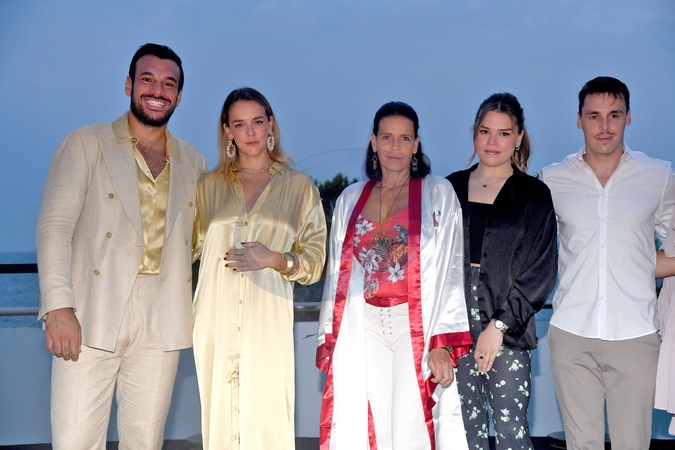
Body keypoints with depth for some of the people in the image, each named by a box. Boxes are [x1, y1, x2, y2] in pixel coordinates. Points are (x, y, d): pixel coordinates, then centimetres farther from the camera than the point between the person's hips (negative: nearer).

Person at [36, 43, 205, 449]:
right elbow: (55, 225, -3)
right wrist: (58, 307, -13)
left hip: (162, 324, 3)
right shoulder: (86, 144, 4)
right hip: (92, 318, -3)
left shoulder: (193, 163, 15)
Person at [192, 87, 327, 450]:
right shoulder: (210, 185, 11)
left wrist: (275, 260, -11)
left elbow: (315, 261, 5)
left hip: (268, 324, -1)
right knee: (220, 420, 2)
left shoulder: (299, 186, 7)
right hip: (217, 322, 2)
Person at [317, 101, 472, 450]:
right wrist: (329, 339, 7)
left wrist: (442, 343, -13)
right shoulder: (351, 199, 13)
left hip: (416, 325, -3)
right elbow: (337, 273, 14)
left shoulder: (438, 193, 2)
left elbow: (450, 271, -4)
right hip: (364, 328, 4)